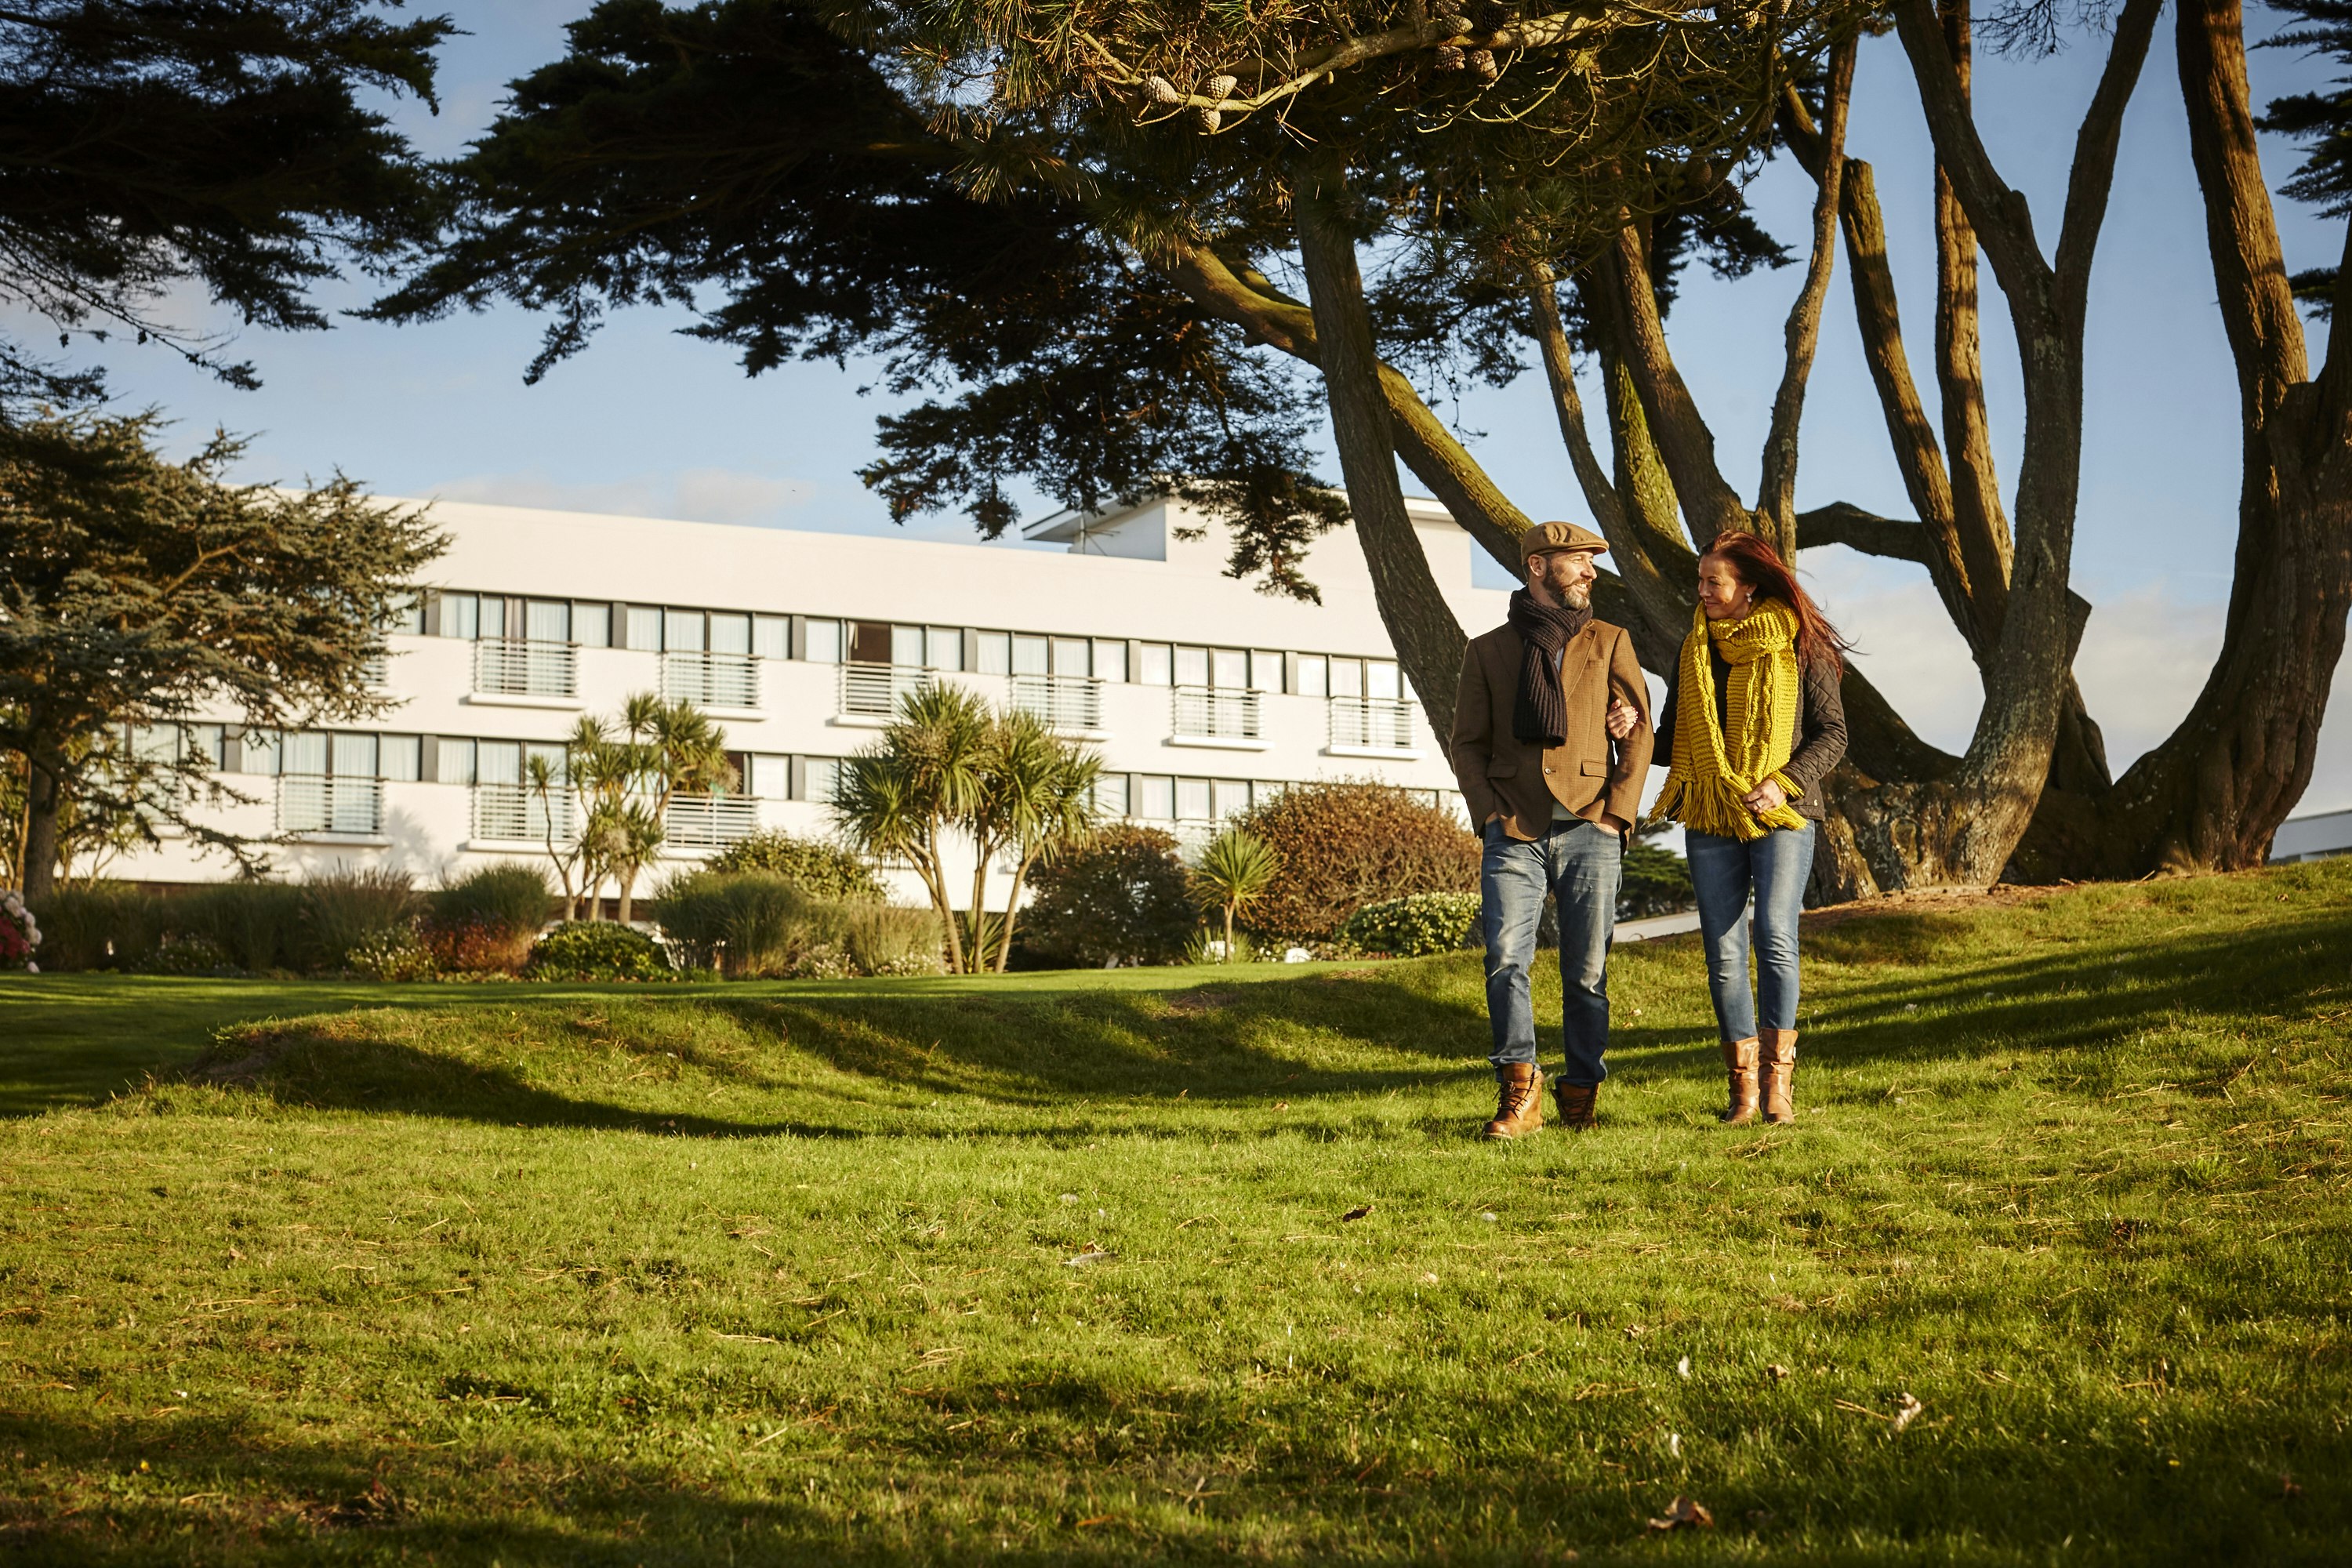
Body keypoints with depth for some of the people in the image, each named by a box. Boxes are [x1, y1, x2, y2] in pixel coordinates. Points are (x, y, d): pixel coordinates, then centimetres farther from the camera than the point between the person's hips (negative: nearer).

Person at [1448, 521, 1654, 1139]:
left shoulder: (1609, 642, 12)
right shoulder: (1488, 651, 11)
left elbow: (1639, 730, 8)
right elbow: (1467, 743, 12)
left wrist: (1618, 812, -3)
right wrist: (1490, 813, -2)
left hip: (1590, 832, 0)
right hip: (1514, 834, 0)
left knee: (1587, 972, 2)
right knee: (1506, 959, -15)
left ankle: (1581, 1095, 14)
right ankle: (1519, 1093, -10)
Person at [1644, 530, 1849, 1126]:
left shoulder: (1800, 646, 1)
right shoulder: (1695, 647, 13)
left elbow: (1832, 731, 2)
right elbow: (1673, 737, 16)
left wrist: (1784, 782, -13)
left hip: (1782, 815, -4)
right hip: (1709, 819, 4)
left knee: (1775, 937, -16)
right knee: (1724, 952, 0)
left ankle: (1778, 1077, -7)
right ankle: (1743, 1084, 6)